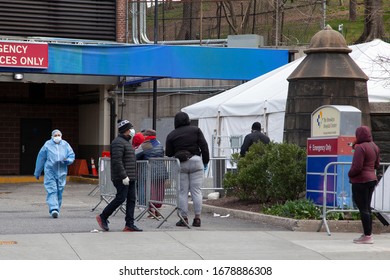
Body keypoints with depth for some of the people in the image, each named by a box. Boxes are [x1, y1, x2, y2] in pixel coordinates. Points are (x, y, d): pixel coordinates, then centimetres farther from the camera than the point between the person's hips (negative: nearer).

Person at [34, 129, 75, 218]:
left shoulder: (65, 145, 6)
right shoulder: (47, 145, 0)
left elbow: (72, 156, 9)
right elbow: (40, 158, 6)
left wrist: (66, 160, -15)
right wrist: (37, 172, 10)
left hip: (61, 172, 3)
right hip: (50, 171, -3)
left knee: (59, 191, 7)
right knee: (52, 190, -13)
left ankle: (57, 209, 19)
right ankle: (53, 209, -21)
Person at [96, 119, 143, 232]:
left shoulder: (126, 142, 20)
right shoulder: (118, 142, -13)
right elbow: (117, 161, -21)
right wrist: (124, 176, -24)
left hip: (130, 178, 10)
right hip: (121, 179, -10)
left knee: (131, 199, 5)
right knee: (120, 198, -9)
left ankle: (129, 224, 5)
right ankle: (103, 217, 5)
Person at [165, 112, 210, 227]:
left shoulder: (171, 135, 6)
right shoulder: (196, 130, 5)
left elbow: (168, 153, 7)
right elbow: (204, 146, 1)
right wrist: (205, 161, 7)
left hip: (180, 164, 0)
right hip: (196, 161, 0)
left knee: (182, 192, 3)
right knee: (196, 190, 2)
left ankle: (184, 218, 2)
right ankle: (197, 218, -1)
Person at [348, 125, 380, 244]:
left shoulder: (360, 147, -18)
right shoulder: (374, 147, 10)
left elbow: (357, 167, -22)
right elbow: (377, 164, 18)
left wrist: (350, 174, -6)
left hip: (360, 181, -9)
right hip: (372, 179, 9)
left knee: (363, 209, -6)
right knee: (367, 208, 16)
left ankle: (367, 236, -6)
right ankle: (368, 234, 20)